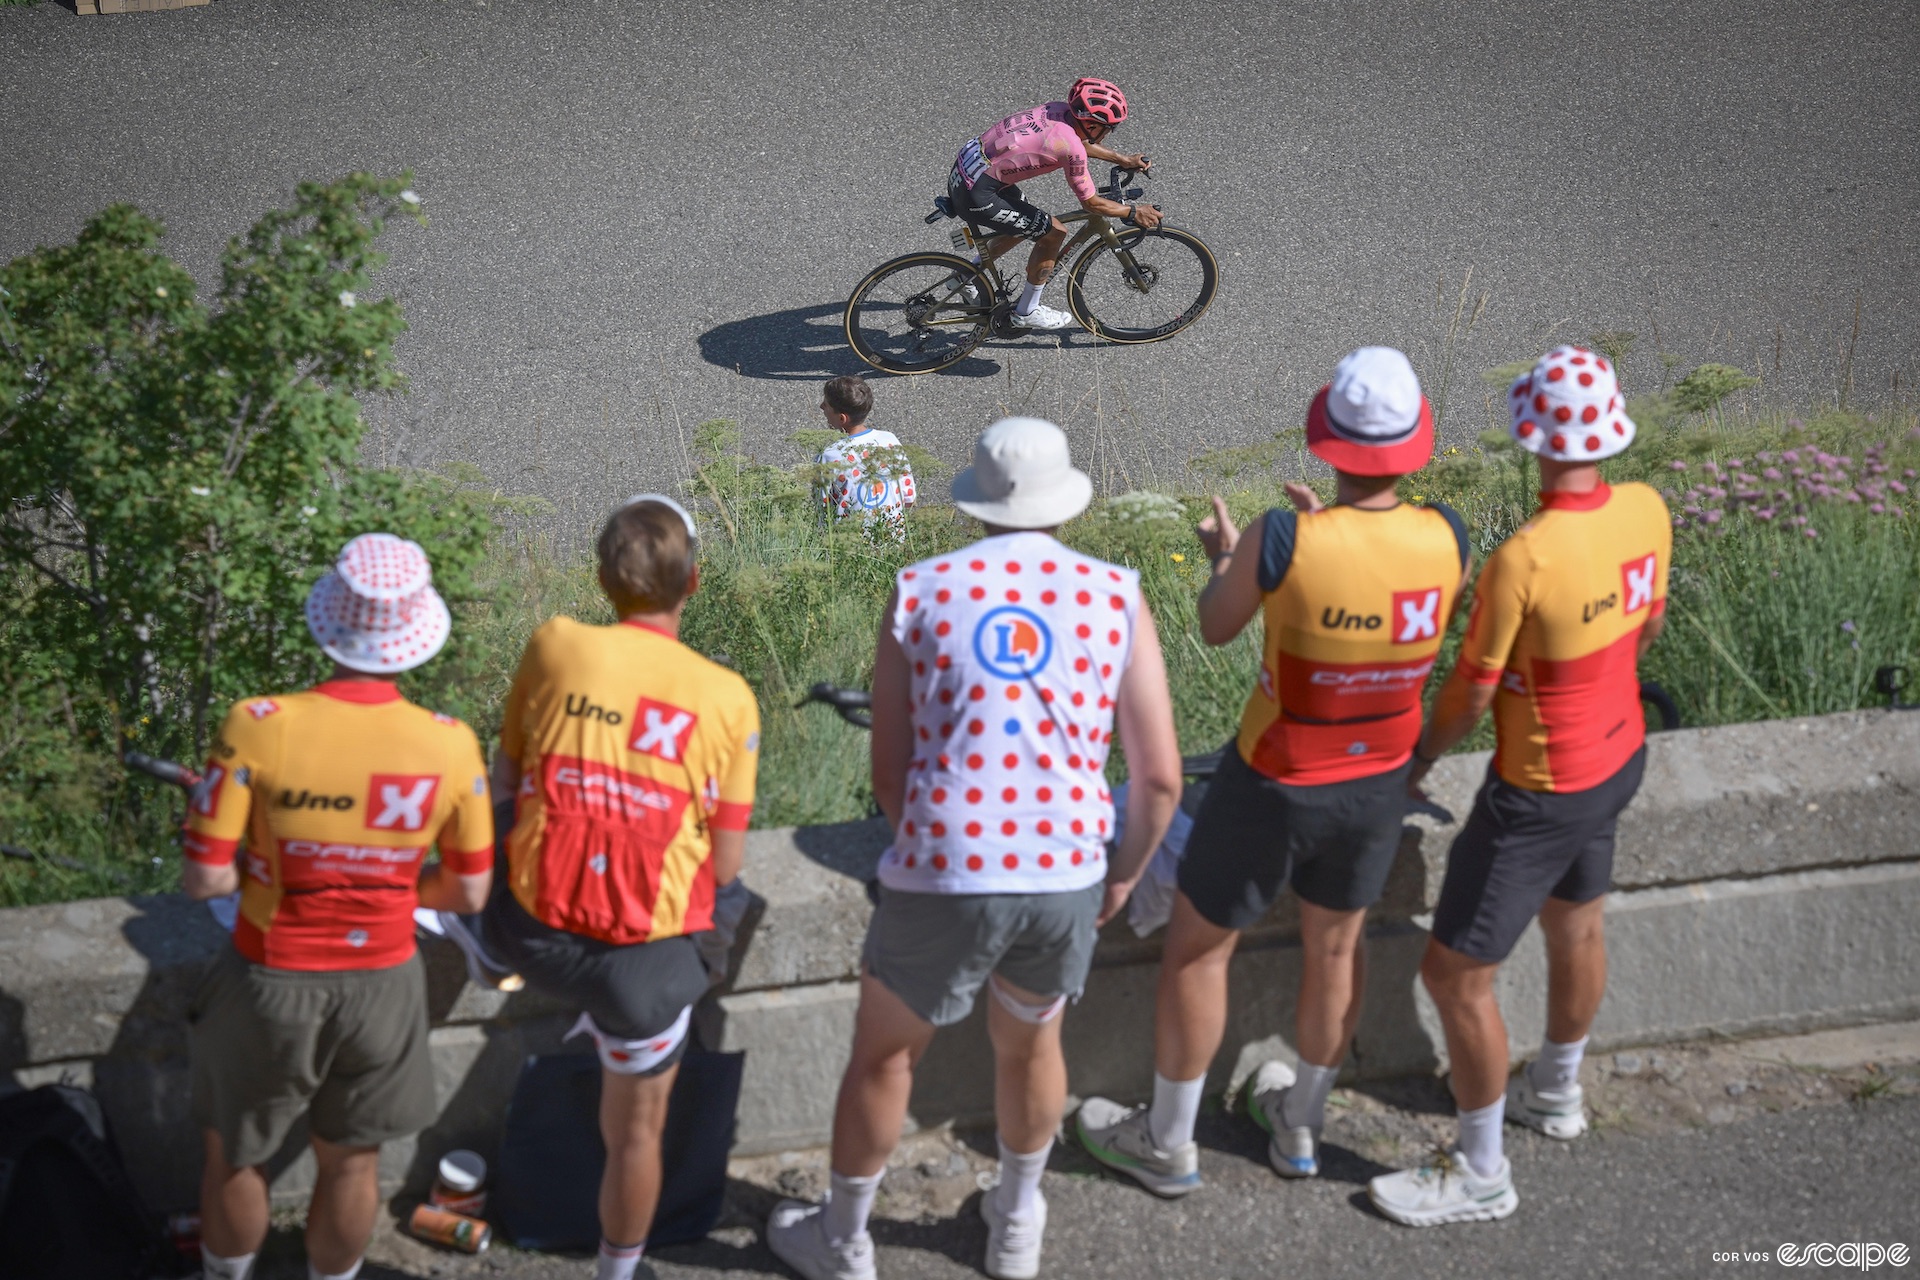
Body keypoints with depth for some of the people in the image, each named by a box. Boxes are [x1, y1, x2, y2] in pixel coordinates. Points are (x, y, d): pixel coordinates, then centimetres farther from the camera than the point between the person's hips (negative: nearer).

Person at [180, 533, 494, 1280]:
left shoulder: (258, 727, -24)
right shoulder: (450, 747, -17)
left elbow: (204, 879, -19)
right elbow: (468, 893, -5)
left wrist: (267, 864, 1)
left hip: (271, 987, -1)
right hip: (381, 985, 2)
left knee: (234, 1154, 23)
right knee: (350, 1162, 23)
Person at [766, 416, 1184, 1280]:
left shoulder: (920, 594, 1)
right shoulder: (1116, 600, 2)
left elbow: (888, 775, 2)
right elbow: (1160, 779, 0)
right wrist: (1125, 874, 18)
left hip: (940, 882, -2)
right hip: (1065, 881, 2)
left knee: (881, 1053, 23)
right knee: (1029, 1044, 30)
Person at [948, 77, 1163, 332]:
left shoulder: (1059, 111, 3)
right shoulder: (1070, 148, -21)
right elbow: (1091, 203, -10)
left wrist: (1123, 160, 29)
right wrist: (1133, 212, 3)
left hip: (963, 169, 9)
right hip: (977, 195, -9)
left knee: (1023, 225, 28)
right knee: (1054, 232, 3)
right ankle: (1026, 313, 18)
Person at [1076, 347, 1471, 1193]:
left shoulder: (1282, 542, -28)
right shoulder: (1445, 539, -17)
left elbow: (1215, 626, -9)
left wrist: (1222, 555, 12)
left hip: (1273, 789, -4)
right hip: (1378, 786, 4)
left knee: (1195, 950, 17)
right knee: (1334, 947, 26)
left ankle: (1166, 1144, 33)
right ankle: (1299, 1126, 46)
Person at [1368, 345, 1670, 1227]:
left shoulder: (1522, 560, -34)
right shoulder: (1646, 511, -13)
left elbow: (1471, 694, -21)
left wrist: (1420, 757, -2)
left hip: (1540, 793, -8)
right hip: (1617, 755, 8)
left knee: (1454, 974, 7)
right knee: (1575, 925, 29)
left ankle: (1480, 1174, 21)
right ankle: (1556, 1094, 53)